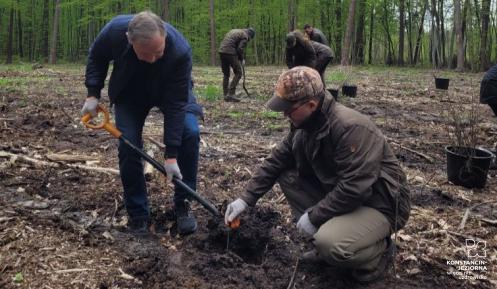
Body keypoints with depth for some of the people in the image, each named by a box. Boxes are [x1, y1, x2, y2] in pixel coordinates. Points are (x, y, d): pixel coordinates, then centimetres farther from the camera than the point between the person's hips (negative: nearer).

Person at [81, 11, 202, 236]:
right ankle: (138, 215, 3)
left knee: (190, 133, -21)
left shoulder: (180, 50, -40)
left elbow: (175, 104, -35)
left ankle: (182, 205, -4)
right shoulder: (114, 31, -33)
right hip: (129, 92, 1)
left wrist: (171, 155, -34)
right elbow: (96, 57, -8)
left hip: (170, 90, -1)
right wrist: (93, 93, -17)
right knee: (128, 144, -13)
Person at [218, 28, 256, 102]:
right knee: (238, 73, 0)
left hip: (221, 51, 8)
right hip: (230, 53, -8)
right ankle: (231, 94, -6)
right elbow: (240, 49, -10)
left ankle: (225, 95, 14)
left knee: (226, 74, 15)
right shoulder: (244, 36, 1)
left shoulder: (234, 31, 27)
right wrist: (242, 60, 6)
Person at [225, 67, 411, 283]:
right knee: (287, 176, -2)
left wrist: (313, 216, -22)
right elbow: (276, 162, 4)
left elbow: (354, 188, -32)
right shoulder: (304, 125, -3)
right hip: (338, 195, 8)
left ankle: (378, 251, 1)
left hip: (379, 204, -8)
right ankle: (325, 236, 7)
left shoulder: (351, 128, -30)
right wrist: (245, 199, 0)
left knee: (331, 244, -33)